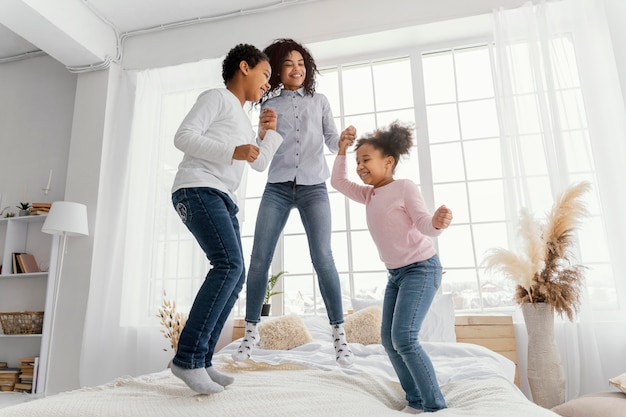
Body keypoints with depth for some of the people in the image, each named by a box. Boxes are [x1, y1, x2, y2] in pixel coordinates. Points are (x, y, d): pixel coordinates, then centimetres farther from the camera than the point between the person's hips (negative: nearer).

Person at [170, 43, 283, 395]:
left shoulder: (243, 119, 29)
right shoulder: (217, 97, 5)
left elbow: (261, 164, 31)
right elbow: (184, 136, -8)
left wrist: (269, 131, 21)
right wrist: (233, 151, -15)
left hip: (223, 198, 9)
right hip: (198, 189, -9)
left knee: (236, 275, 0)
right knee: (228, 264, -25)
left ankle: (201, 360, 3)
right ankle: (188, 358, -20)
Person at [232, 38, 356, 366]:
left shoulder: (319, 101, 17)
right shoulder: (269, 106, 15)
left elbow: (332, 142, 13)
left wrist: (344, 139, -9)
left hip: (313, 187, -1)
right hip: (278, 187, 1)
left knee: (322, 258, -14)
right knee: (259, 259, -6)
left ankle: (339, 333, -3)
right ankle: (251, 331, 9)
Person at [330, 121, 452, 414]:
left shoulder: (404, 187, -13)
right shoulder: (369, 195, 8)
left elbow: (424, 224, -20)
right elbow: (338, 182, 15)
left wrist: (437, 223, -42)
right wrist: (342, 150, 6)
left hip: (421, 268, -8)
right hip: (395, 273, 8)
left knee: (404, 337, -18)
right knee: (388, 339, 6)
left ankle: (435, 406, -5)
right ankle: (416, 401, 17)